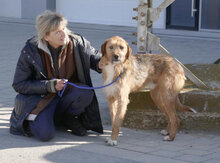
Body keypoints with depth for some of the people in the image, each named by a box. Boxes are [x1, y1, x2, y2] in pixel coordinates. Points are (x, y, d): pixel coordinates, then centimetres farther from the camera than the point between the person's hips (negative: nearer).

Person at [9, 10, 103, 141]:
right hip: (40, 96, -3)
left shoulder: (77, 43, -12)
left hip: (67, 92, 3)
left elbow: (96, 60, 4)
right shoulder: (30, 51, -18)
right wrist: (50, 85, -23)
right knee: (45, 134, -28)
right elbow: (19, 85, -12)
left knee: (86, 93, -30)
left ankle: (67, 118, 2)